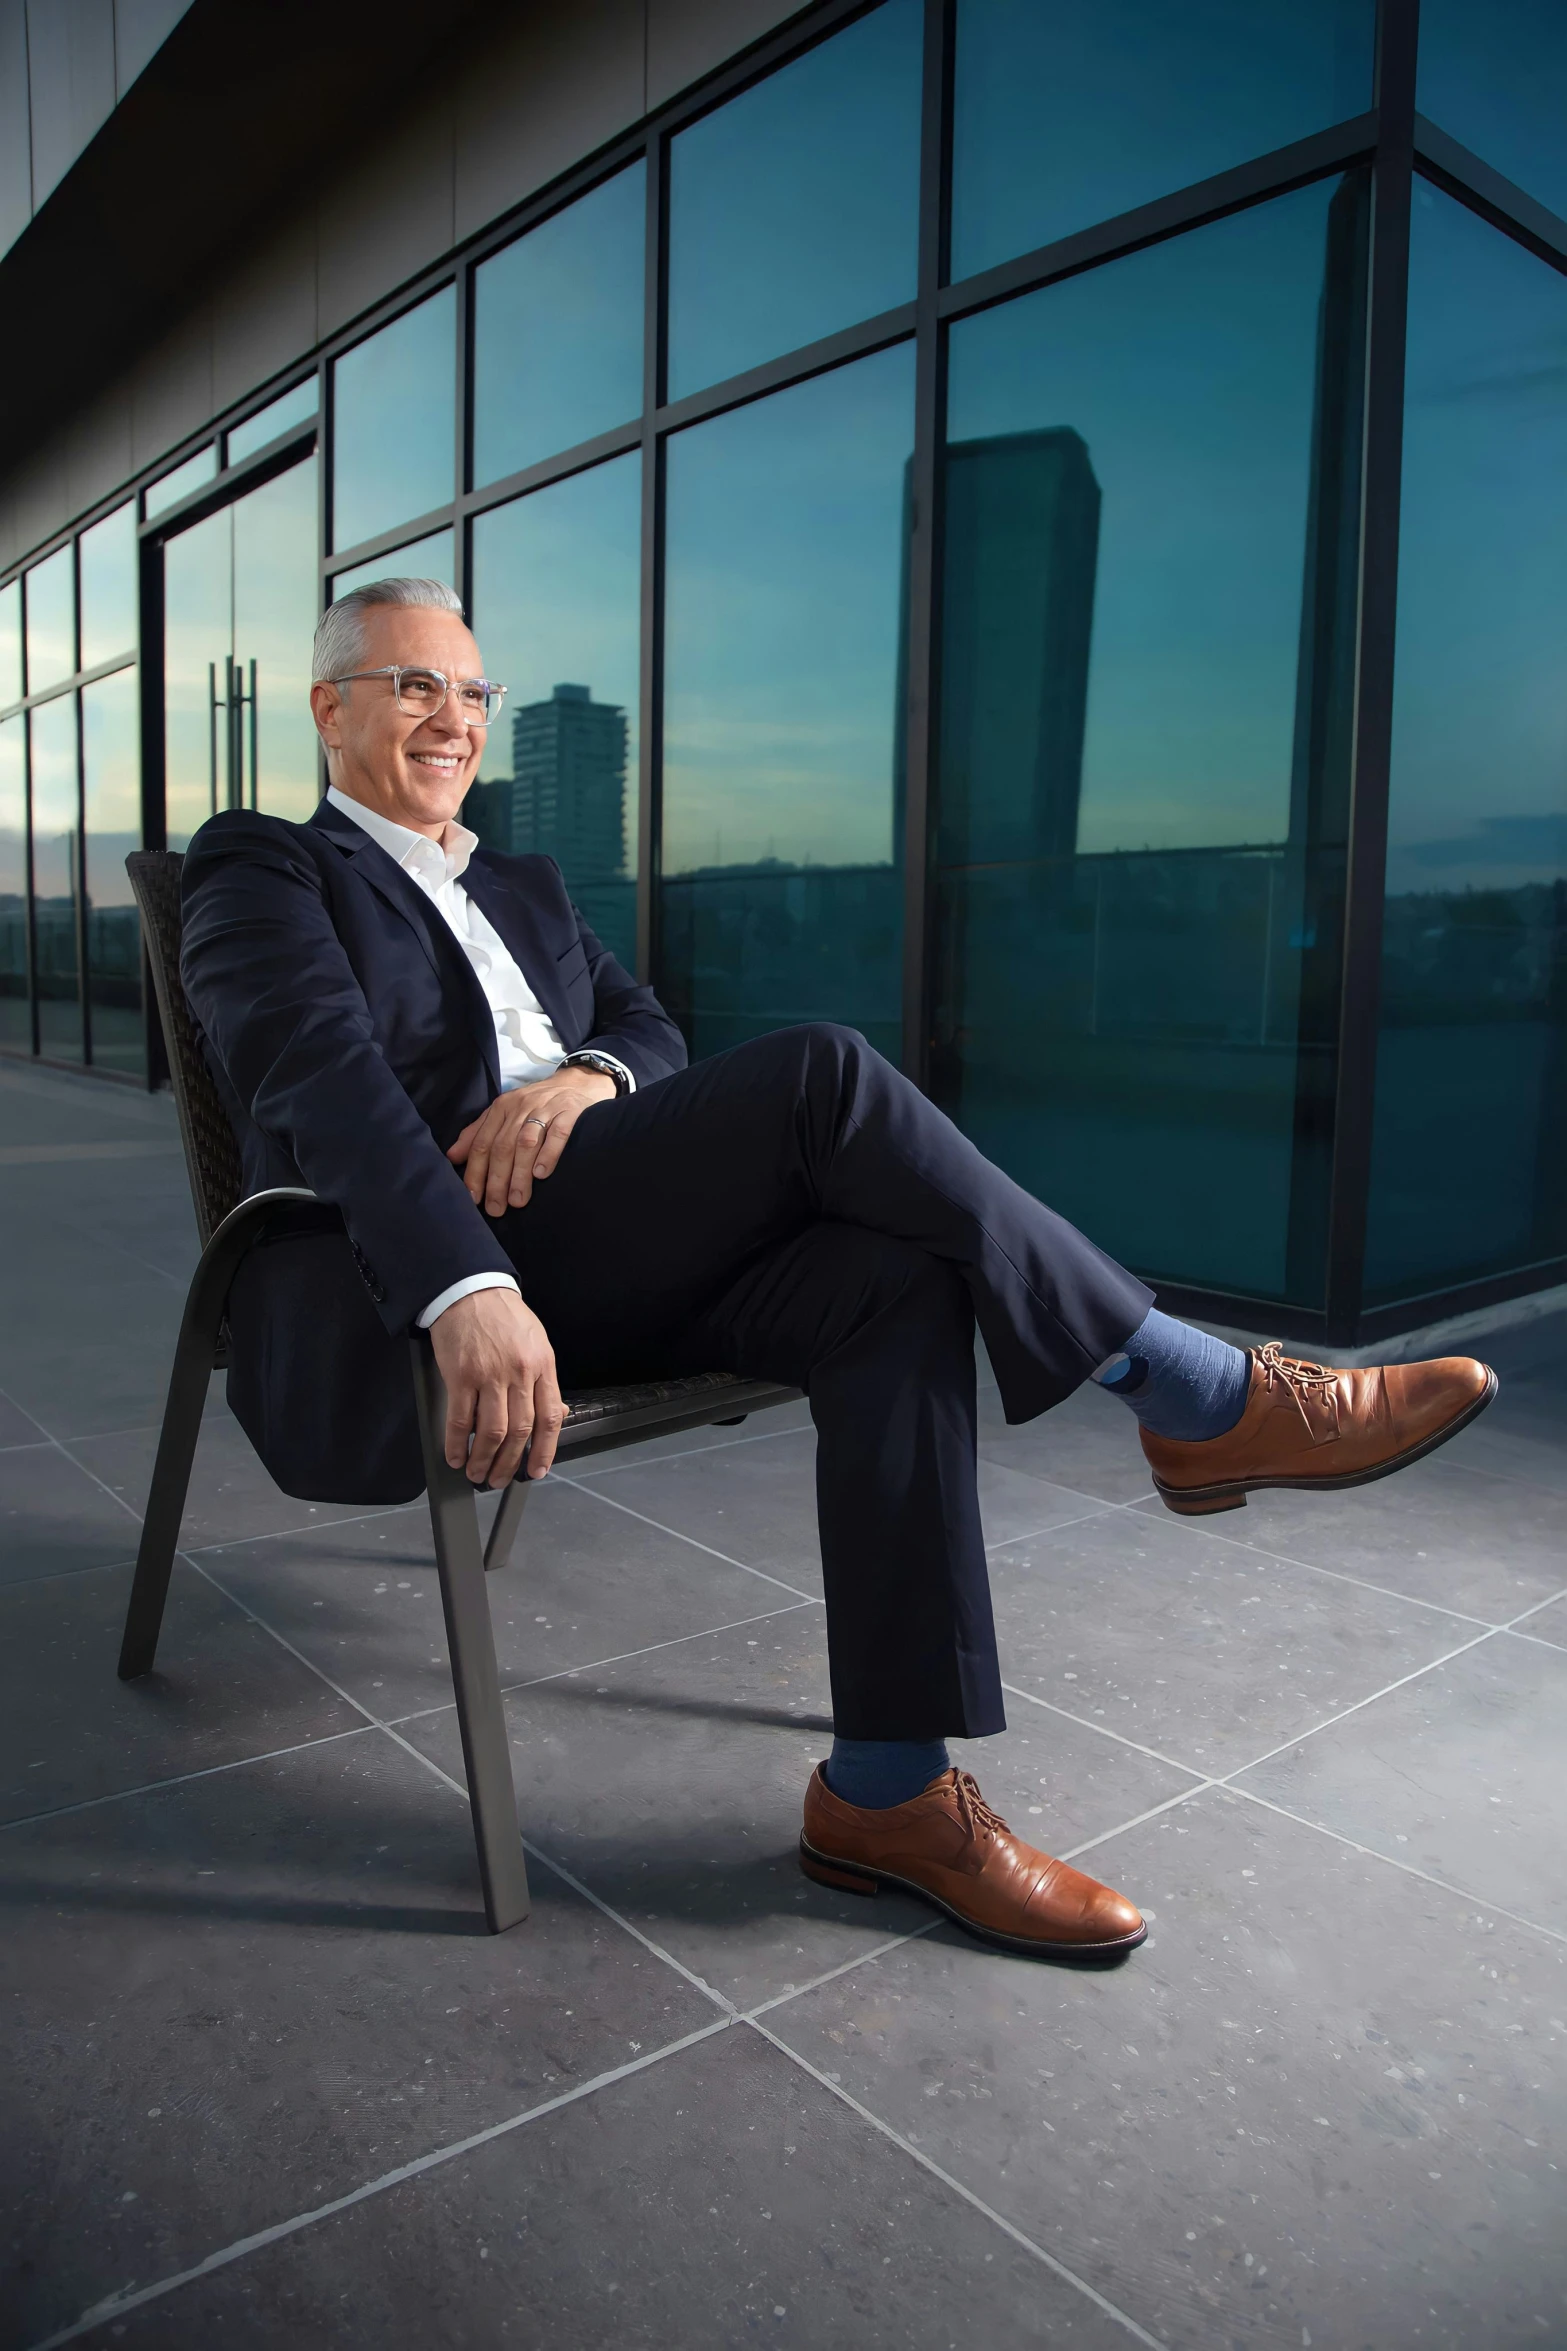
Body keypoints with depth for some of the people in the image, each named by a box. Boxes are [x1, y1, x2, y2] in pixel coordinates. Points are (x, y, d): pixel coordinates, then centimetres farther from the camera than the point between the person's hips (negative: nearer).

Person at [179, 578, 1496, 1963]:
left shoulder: (525, 889, 28)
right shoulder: (261, 871, 5)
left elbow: (651, 1029, 16)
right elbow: (330, 1081, -14)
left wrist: (584, 1074, -10)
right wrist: (472, 1294, -31)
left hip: (602, 1267, 7)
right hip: (415, 1299, -6)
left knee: (896, 1278, -24)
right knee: (826, 1075, -25)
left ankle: (889, 1791, -18)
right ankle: (1202, 1402, -15)